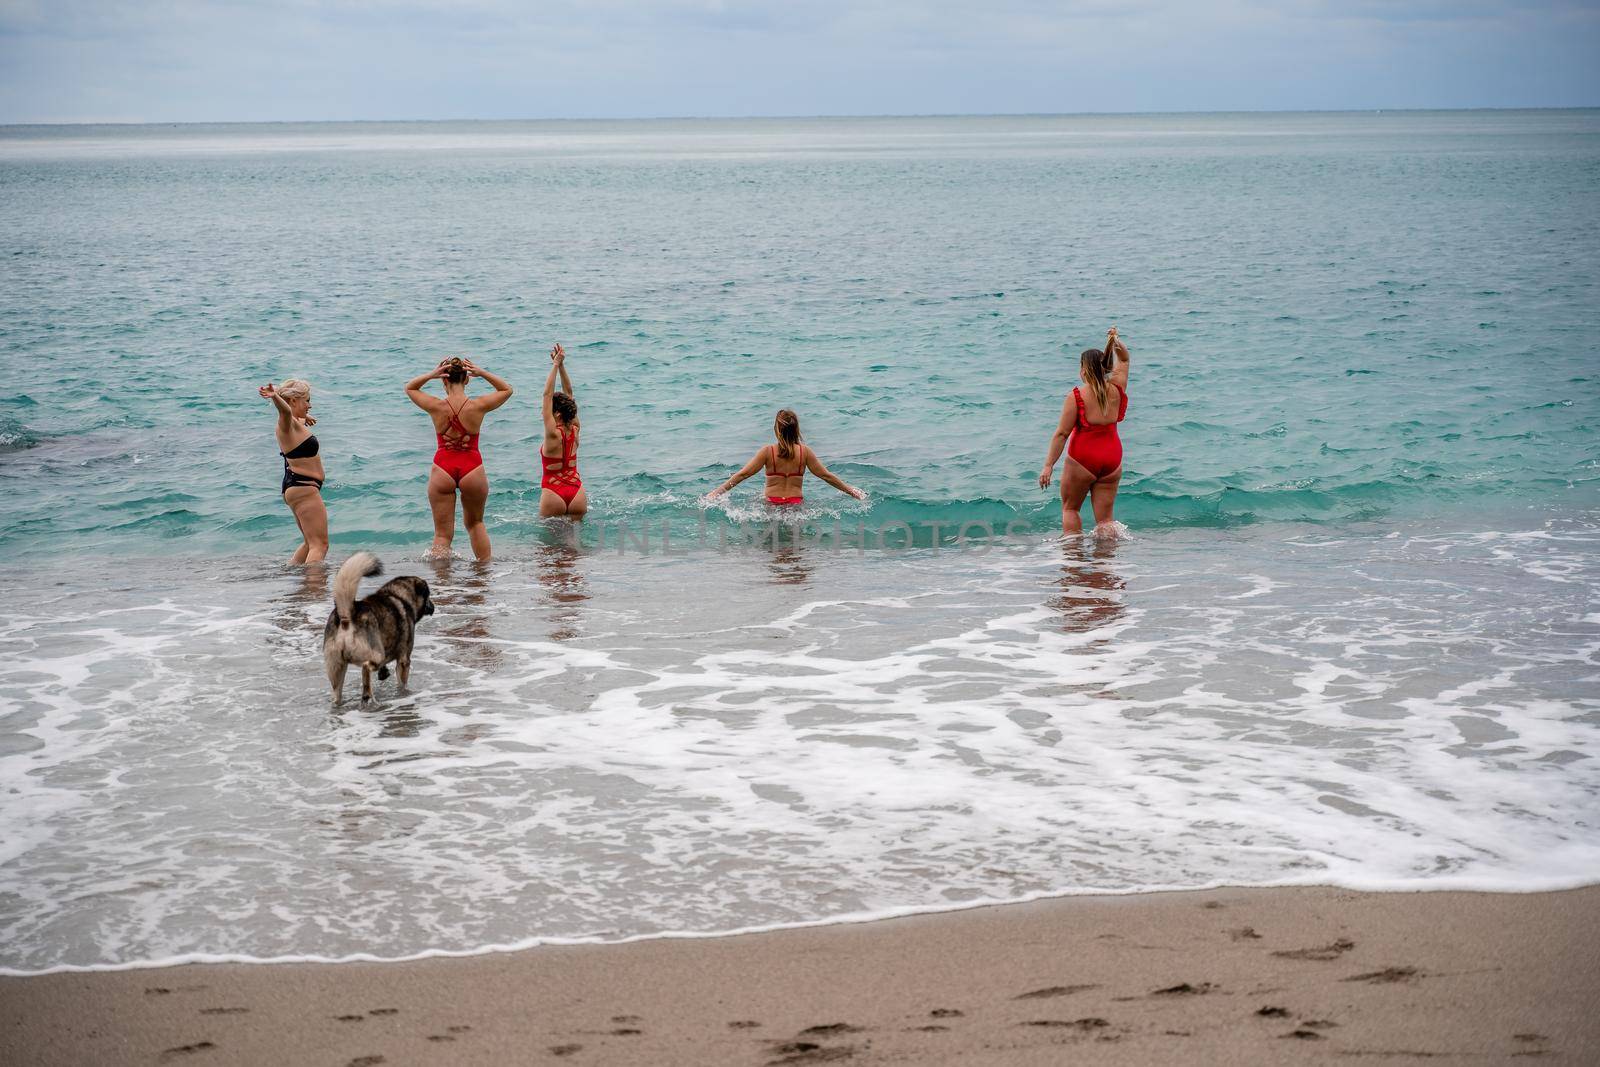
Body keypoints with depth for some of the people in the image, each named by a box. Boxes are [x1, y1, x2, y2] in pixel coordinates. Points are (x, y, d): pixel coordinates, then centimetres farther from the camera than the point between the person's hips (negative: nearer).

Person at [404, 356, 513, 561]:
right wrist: (483, 373, -4)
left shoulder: (436, 407, -10)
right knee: (475, 523, 24)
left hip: (442, 469, -1)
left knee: (442, 533, 5)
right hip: (472, 468, 1)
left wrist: (430, 375, -6)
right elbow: (507, 389, 9)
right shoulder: (478, 406, -10)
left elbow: (409, 388, 11)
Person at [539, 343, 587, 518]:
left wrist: (556, 365, -12)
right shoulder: (575, 430, 2)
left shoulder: (553, 434, -12)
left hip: (553, 494, -5)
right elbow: (569, 393, 6)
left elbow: (547, 395, -14)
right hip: (577, 493, 5)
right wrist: (561, 365, 5)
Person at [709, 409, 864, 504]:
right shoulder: (804, 451, 7)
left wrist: (718, 492, 12)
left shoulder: (767, 451, 3)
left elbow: (743, 474, 4)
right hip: (797, 502, 1)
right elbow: (826, 476, 12)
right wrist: (851, 491, 23)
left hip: (772, 503, -1)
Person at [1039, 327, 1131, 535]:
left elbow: (1062, 433, -14)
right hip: (1112, 459, 4)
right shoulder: (1116, 390, -1)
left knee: (1069, 508, 16)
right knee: (1104, 518, 8)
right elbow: (1124, 359, 18)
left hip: (1082, 459, -4)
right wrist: (1117, 343, -1)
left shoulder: (1077, 396, -13)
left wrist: (1048, 465, -12)